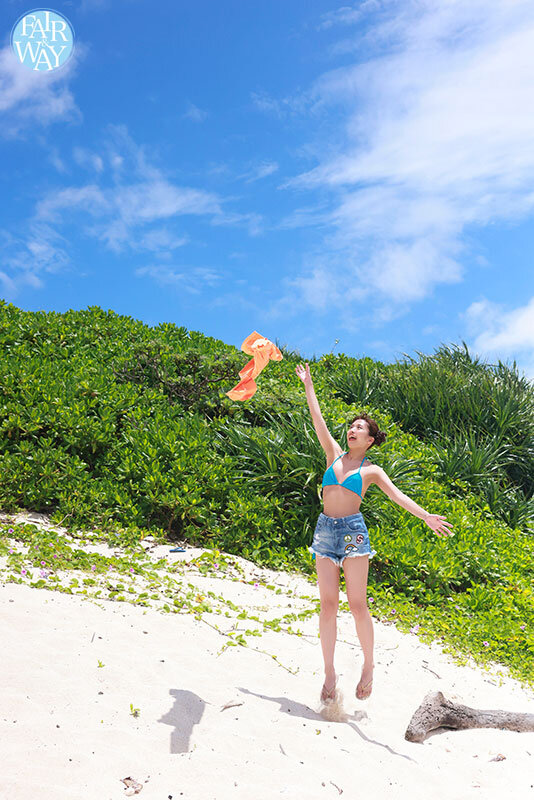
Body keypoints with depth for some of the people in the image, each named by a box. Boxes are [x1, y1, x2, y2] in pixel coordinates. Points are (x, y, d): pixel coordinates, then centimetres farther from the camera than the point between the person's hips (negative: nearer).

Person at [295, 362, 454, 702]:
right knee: (328, 604, 0)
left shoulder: (372, 470, 6)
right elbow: (318, 419, 15)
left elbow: (397, 495, -6)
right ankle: (329, 673, 7)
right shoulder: (334, 455, 14)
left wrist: (425, 515, -21)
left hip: (353, 530, -3)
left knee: (357, 604, -5)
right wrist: (308, 385, 17)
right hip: (325, 530, 3)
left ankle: (369, 666, 13)